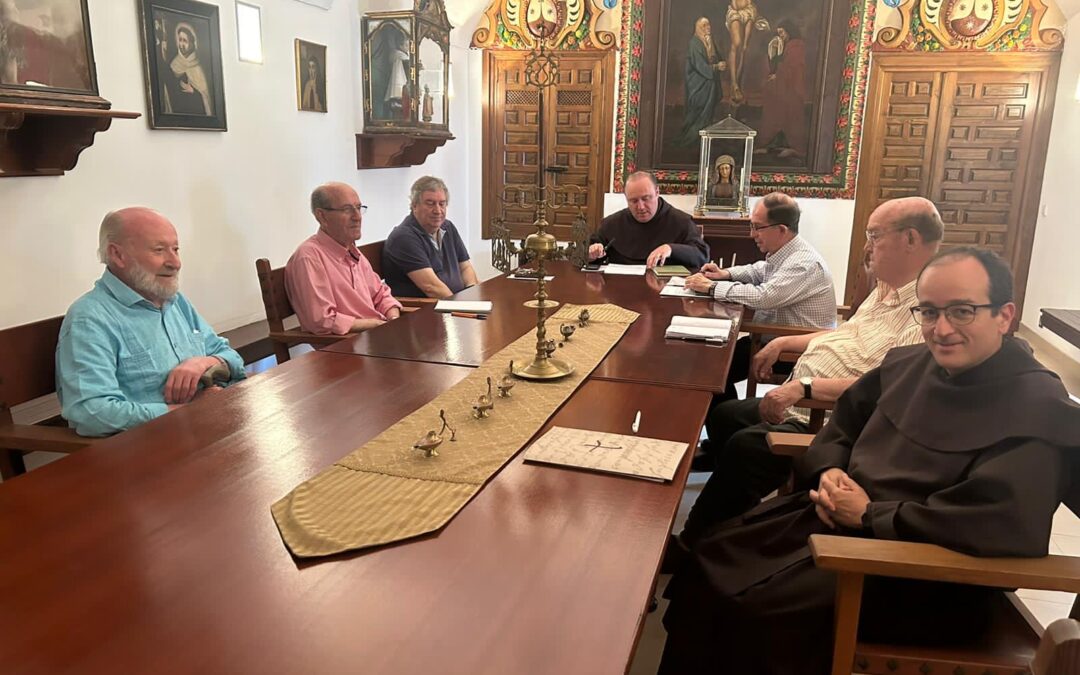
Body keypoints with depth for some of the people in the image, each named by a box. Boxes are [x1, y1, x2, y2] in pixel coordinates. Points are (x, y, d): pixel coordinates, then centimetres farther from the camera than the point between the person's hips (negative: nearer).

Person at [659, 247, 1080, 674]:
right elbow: (846, 421, 20)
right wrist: (830, 471, -4)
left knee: (756, 611, -22)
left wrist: (869, 513, -21)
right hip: (836, 516, 8)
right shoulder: (908, 363, 6)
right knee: (710, 558, 1)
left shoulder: (1038, 410, -18)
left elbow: (1007, 526, -30)